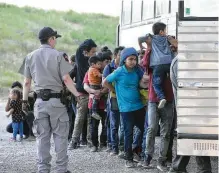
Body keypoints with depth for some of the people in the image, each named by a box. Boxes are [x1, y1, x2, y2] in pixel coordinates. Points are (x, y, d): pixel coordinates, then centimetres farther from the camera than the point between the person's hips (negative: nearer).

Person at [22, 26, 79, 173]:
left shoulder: (31, 57, 5)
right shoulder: (57, 55, -7)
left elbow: (27, 82, 7)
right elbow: (66, 79, -11)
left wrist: (24, 100, 15)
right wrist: (77, 95, -5)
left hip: (40, 101, 4)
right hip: (56, 100, -4)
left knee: (42, 137, 8)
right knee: (60, 136, 4)